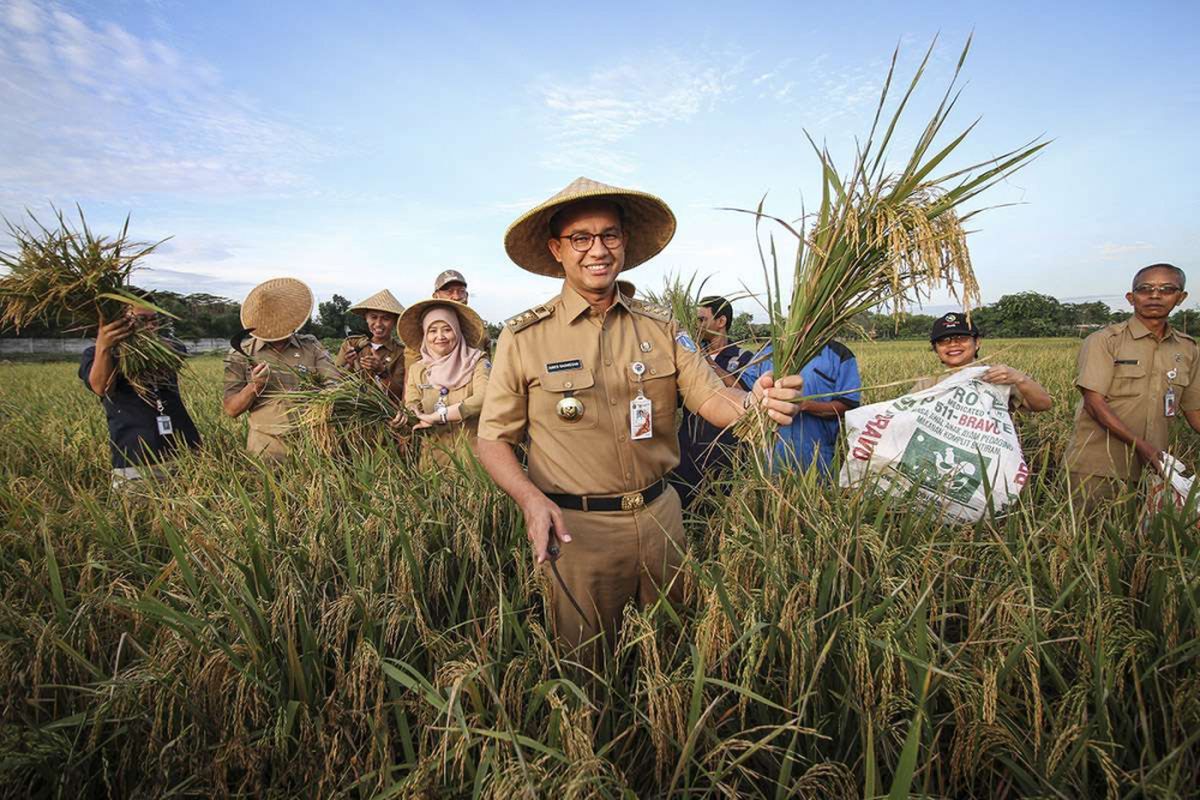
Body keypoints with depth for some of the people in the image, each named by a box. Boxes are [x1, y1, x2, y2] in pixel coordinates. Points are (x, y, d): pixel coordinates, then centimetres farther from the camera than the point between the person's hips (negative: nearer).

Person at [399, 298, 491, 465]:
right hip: (435, 457, 2)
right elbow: (411, 410, 2)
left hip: (474, 453, -2)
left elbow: (484, 398, -21)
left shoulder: (477, 361, -5)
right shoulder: (417, 370, 6)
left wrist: (436, 416, -20)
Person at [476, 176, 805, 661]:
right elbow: (493, 440, -3)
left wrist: (753, 402, -29)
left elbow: (712, 398, -6)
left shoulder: (661, 327, 3)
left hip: (660, 516, 4)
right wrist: (532, 499, -21)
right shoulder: (524, 337, -6)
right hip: (575, 527, -3)